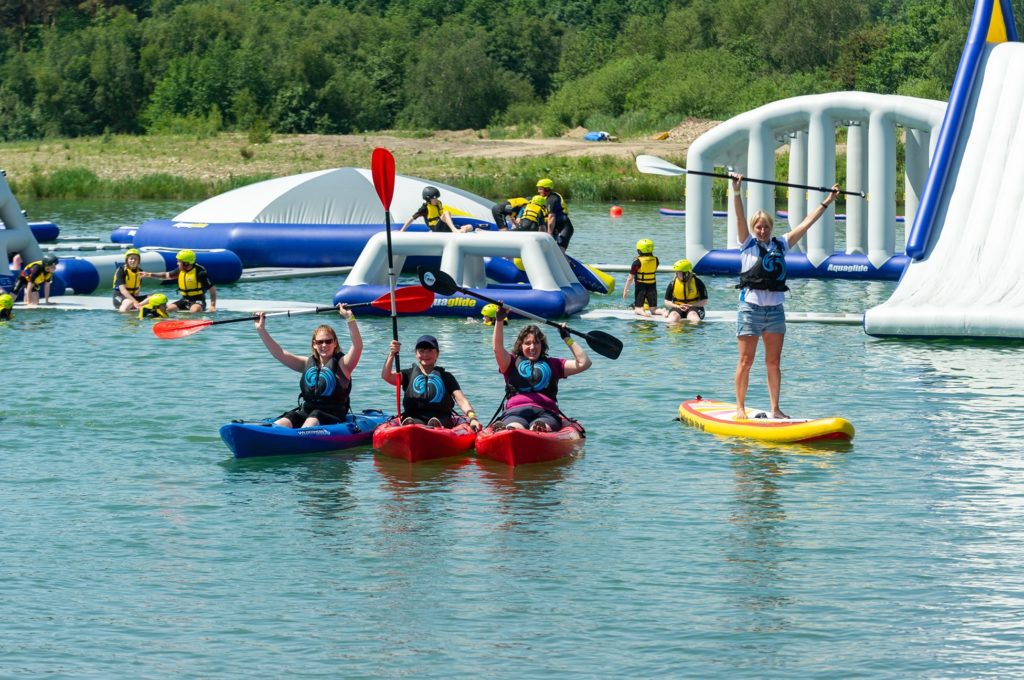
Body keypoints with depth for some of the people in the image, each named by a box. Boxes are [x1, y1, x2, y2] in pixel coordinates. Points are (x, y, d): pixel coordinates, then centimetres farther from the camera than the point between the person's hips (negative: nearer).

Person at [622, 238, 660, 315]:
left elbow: (630, 278, -11)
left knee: (638, 308, 3)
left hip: (640, 287, -3)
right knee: (653, 308, 7)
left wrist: (625, 290, -3)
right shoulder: (655, 260, -2)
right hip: (652, 286, 3)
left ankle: (643, 312, -31)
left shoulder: (637, 262, -14)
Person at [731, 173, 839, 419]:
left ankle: (775, 409, 11)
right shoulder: (748, 244, 1)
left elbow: (806, 224, 16)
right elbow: (740, 216, -12)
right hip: (751, 308, -4)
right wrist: (736, 190, -25)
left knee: (774, 363, 6)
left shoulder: (780, 245, 12)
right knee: (745, 362, -1)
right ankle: (740, 407, 5)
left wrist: (827, 202, 19)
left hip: (775, 309, 4)